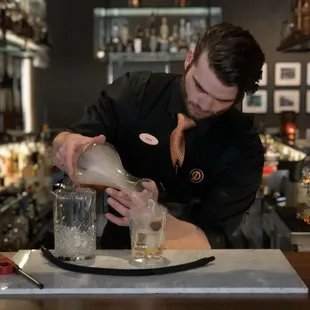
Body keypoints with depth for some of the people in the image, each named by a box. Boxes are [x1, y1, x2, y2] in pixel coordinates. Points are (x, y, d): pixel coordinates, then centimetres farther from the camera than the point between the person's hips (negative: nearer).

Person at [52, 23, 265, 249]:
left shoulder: (244, 148, -14)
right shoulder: (133, 93, -10)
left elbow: (213, 242, -16)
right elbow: (62, 144, -3)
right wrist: (70, 143, -25)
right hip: (119, 251, 3)